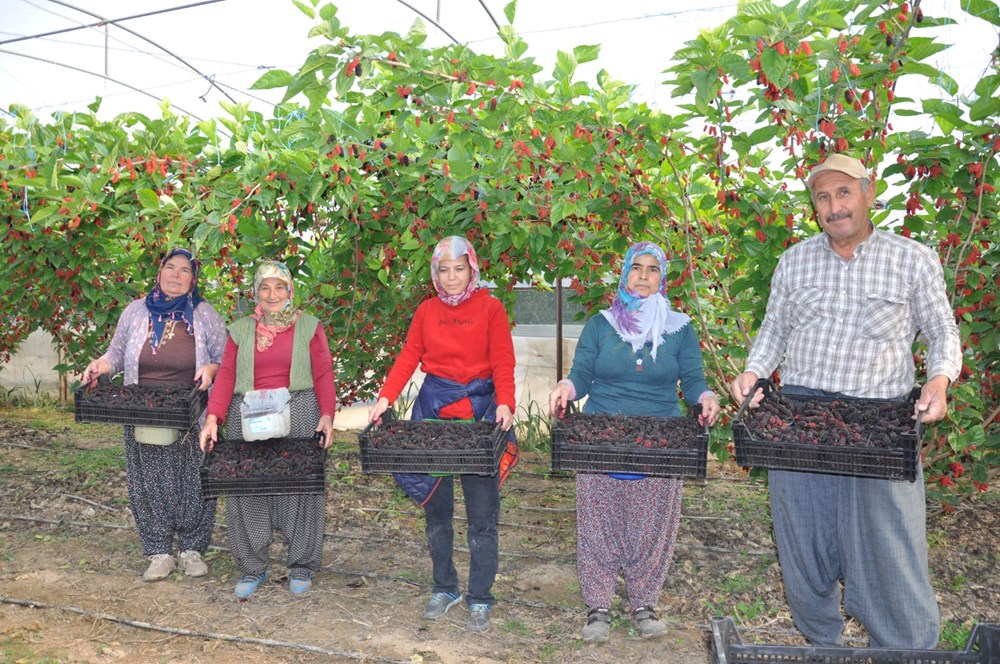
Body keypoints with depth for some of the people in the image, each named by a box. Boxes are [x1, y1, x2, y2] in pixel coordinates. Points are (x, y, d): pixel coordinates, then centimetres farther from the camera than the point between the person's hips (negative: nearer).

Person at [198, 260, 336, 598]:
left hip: (298, 418, -2)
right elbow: (226, 376, 5)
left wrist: (327, 415, -12)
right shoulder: (240, 330, 12)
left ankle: (301, 565, 18)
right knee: (247, 493, 3)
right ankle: (251, 567, 19)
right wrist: (213, 418, -7)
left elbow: (323, 375, 1)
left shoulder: (309, 327, 7)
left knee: (299, 490, 2)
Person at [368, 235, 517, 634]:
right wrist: (385, 398, -8)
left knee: (482, 515, 0)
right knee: (436, 508, 11)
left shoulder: (490, 308, 0)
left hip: (479, 408, -3)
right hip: (433, 408, 3)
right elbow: (408, 357, 5)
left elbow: (503, 361, -7)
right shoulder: (427, 311, 10)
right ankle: (444, 589, 27)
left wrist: (505, 404, -22)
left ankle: (479, 600, 14)